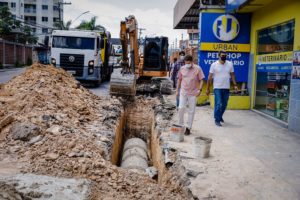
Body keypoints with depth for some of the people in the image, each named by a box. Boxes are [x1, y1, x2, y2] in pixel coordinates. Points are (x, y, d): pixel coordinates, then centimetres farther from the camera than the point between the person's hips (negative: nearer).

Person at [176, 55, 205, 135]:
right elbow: (179, 80, 13)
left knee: (191, 111, 4)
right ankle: (181, 125, 14)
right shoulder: (182, 69, 4)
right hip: (183, 92, 2)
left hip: (193, 93, -2)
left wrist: (200, 89, -15)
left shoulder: (197, 68, -5)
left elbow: (201, 80, -3)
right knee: (181, 108, -5)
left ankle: (188, 128, 14)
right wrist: (177, 90, 12)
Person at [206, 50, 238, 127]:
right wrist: (208, 89, -3)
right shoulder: (214, 65, -5)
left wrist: (235, 85, 1)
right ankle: (217, 120, 3)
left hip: (226, 88, 4)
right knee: (218, 104, -8)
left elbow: (232, 75, 11)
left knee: (224, 105, 12)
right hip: (217, 88, -4)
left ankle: (220, 116, 34)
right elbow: (210, 77, -3)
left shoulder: (230, 64, 4)